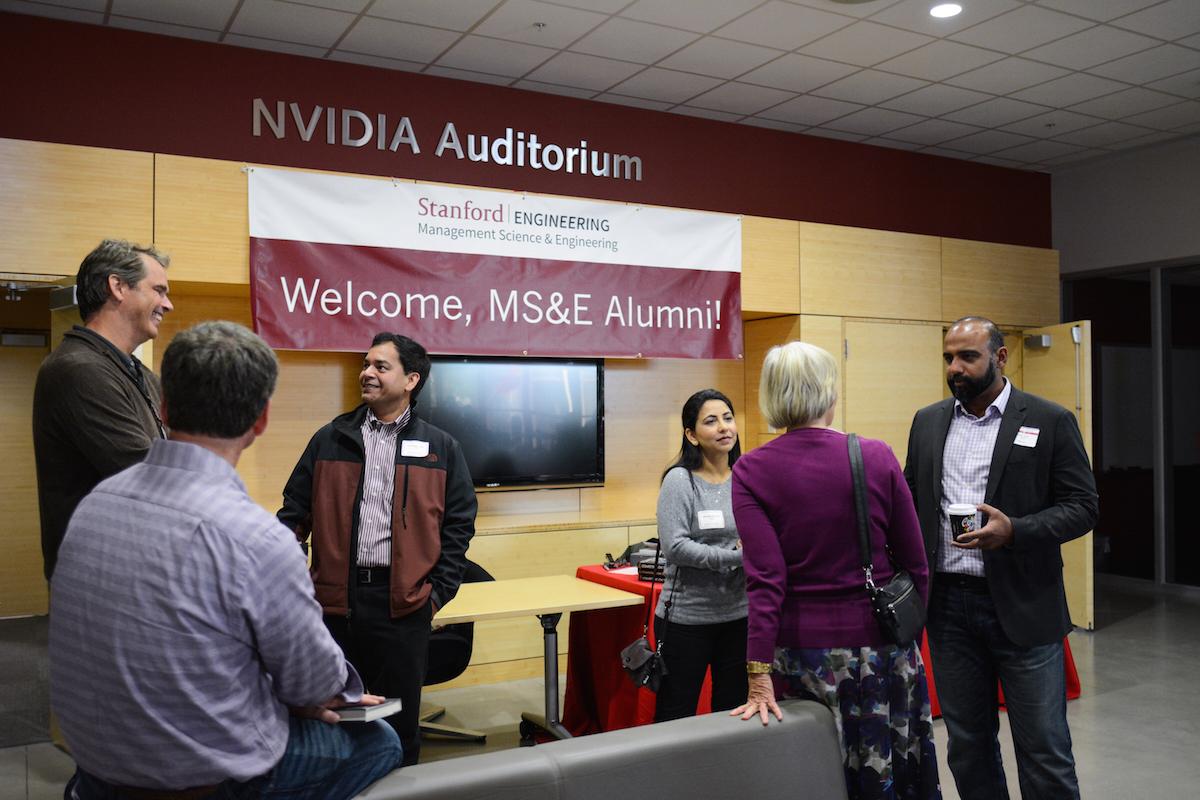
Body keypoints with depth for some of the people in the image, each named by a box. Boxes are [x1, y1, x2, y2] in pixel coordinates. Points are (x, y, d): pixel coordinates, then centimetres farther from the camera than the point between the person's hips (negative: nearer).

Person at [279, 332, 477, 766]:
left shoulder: (441, 449, 4)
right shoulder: (330, 440, 8)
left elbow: (459, 524, 4)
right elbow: (295, 513, 8)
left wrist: (438, 592, -3)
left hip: (403, 601, -1)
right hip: (334, 599, 2)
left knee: (400, 718, 10)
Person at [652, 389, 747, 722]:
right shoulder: (680, 480, -10)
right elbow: (675, 547, -18)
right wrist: (736, 557, -21)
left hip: (739, 615, 5)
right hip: (687, 617, -4)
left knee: (734, 713, 17)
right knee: (675, 718, 8)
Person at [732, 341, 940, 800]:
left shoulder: (750, 471, -9)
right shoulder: (877, 458, -6)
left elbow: (765, 577, -15)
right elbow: (915, 564, 0)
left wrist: (759, 676, -13)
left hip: (804, 651, 0)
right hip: (881, 641, 1)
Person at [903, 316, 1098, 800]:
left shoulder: (1050, 421, -3)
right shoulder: (927, 422, 9)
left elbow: (1083, 506, -5)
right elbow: (910, 502, 12)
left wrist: (1013, 530, -21)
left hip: (1022, 607, -3)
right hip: (948, 604, 4)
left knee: (1044, 749, 4)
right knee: (967, 743, 15)